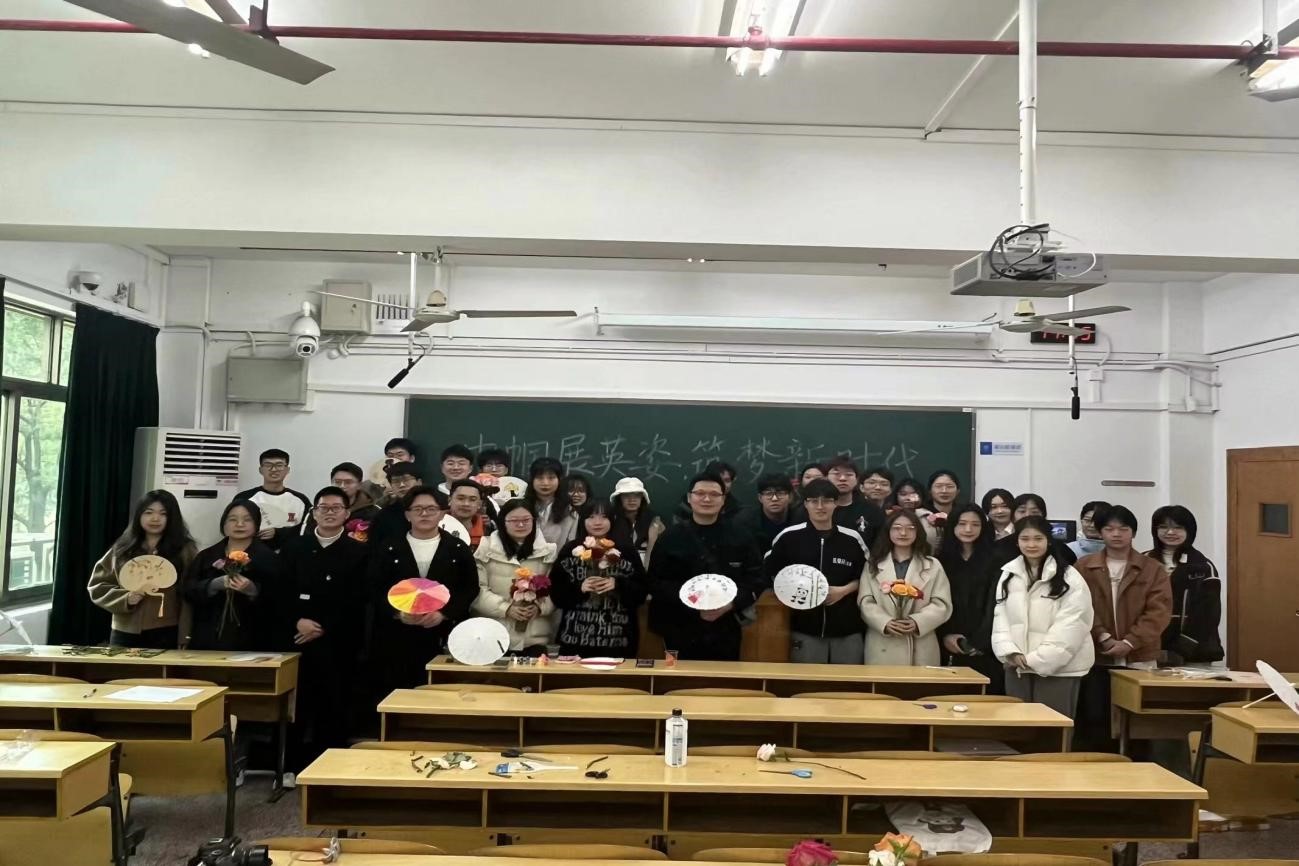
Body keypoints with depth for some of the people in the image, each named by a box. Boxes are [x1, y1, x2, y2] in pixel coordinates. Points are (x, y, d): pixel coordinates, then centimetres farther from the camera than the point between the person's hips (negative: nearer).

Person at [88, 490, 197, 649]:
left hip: (167, 635, -3)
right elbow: (97, 587, 13)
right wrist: (125, 598, -7)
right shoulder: (122, 549, 10)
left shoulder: (184, 550, 2)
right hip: (126, 635, 3)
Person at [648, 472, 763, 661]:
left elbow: (755, 580, 5)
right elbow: (656, 583, -3)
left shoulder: (739, 538, 6)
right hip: (681, 631, -1)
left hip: (726, 632, 1)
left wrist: (731, 604, -14)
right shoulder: (670, 537, 2)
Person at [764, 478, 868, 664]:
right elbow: (769, 571, 9)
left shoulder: (852, 538, 1)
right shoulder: (789, 537, -2)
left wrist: (845, 590, -6)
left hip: (848, 631, 1)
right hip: (804, 630, -1)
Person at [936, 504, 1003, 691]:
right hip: (946, 647, 1)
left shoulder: (993, 561, 4)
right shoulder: (942, 559, 7)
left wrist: (979, 643, -9)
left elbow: (993, 606, -1)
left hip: (982, 648, -1)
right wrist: (945, 635, -9)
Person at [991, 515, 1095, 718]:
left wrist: (1036, 659, -15)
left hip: (1057, 667, -4)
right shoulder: (1008, 573, 8)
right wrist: (1009, 651, -10)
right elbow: (1000, 615, 5)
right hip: (1017, 666, 4)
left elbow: (1070, 625, -12)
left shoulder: (1069, 578, -7)